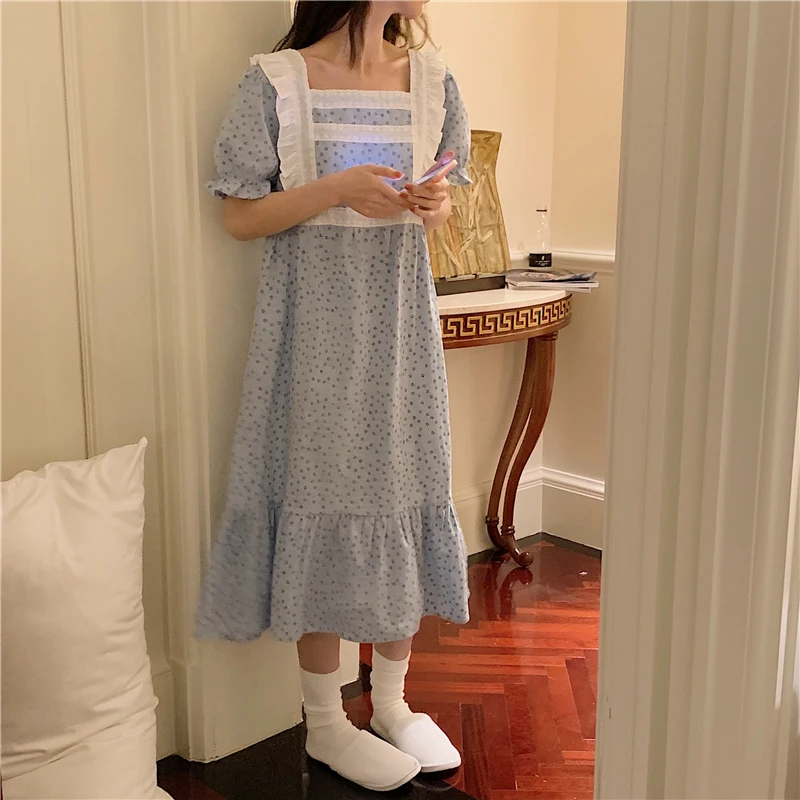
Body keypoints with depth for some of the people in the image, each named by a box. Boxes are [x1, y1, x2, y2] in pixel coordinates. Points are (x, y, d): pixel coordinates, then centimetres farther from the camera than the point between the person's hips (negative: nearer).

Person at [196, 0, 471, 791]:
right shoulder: (277, 82, -6)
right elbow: (240, 217, -6)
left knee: (404, 498, 9)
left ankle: (391, 704, 29)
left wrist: (433, 202, -10)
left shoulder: (431, 78, 6)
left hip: (400, 316, 5)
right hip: (316, 322, -4)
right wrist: (337, 188, -19)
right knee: (324, 506, 2)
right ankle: (324, 725, 21)